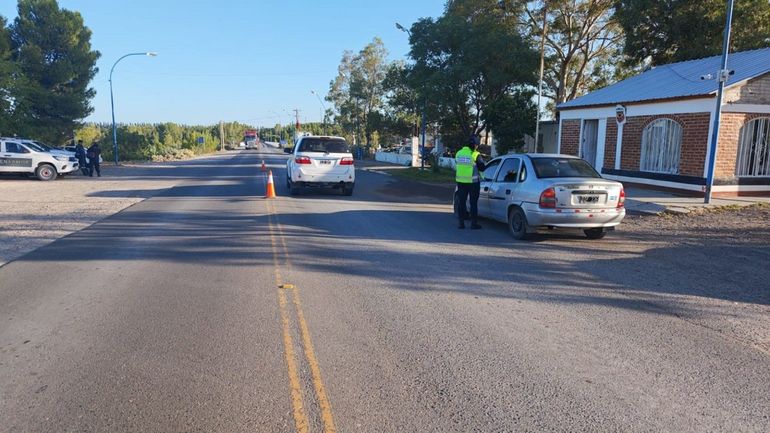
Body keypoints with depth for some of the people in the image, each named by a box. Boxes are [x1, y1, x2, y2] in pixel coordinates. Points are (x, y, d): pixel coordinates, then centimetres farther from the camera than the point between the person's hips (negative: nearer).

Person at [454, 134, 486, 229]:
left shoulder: (458, 153, 4)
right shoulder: (476, 155, -12)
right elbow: (482, 168, -5)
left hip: (460, 181, 4)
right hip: (473, 182, -4)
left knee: (461, 202, 11)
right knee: (473, 203, 5)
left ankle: (461, 222, 12)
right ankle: (474, 223, 7)